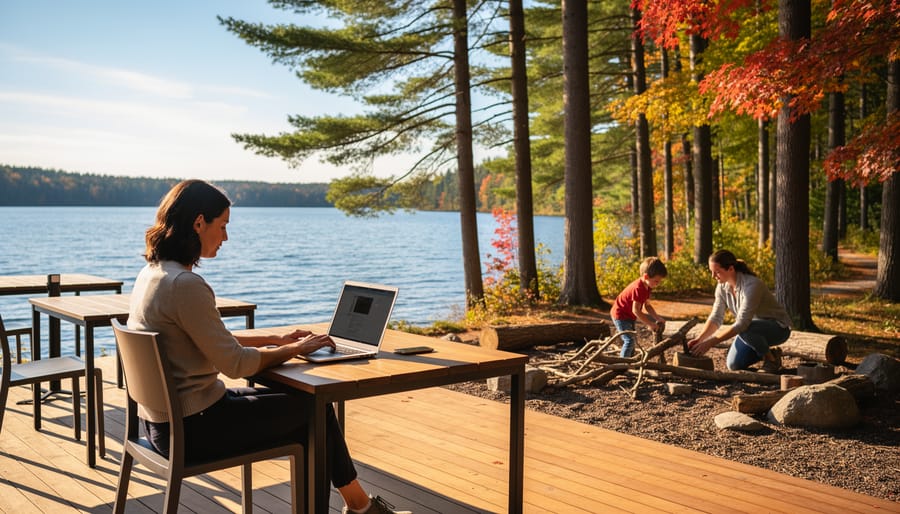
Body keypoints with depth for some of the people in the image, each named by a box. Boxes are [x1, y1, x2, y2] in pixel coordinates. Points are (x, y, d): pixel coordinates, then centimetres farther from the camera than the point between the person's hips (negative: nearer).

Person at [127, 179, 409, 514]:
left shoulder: (152, 273, 6)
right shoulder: (185, 284, -25)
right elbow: (235, 363, -21)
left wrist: (277, 340, 12)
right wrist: (294, 349, -5)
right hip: (191, 427, -9)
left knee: (301, 409, 17)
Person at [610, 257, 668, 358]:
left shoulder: (647, 287, 1)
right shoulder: (638, 288, -31)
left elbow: (647, 306, 7)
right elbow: (636, 310, -30)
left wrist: (658, 318, -5)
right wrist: (651, 324, -26)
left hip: (629, 316, 11)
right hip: (620, 316, -11)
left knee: (631, 340, 17)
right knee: (629, 340, -16)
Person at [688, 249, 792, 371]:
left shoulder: (751, 285, -33)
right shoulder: (722, 286, -9)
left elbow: (741, 324, -37)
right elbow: (715, 318, -8)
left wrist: (710, 343, -41)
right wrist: (699, 339, -26)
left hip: (779, 328, -7)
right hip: (754, 328, 7)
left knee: (745, 330, -37)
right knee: (734, 365, -9)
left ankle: (772, 358, -10)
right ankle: (765, 352, 17)